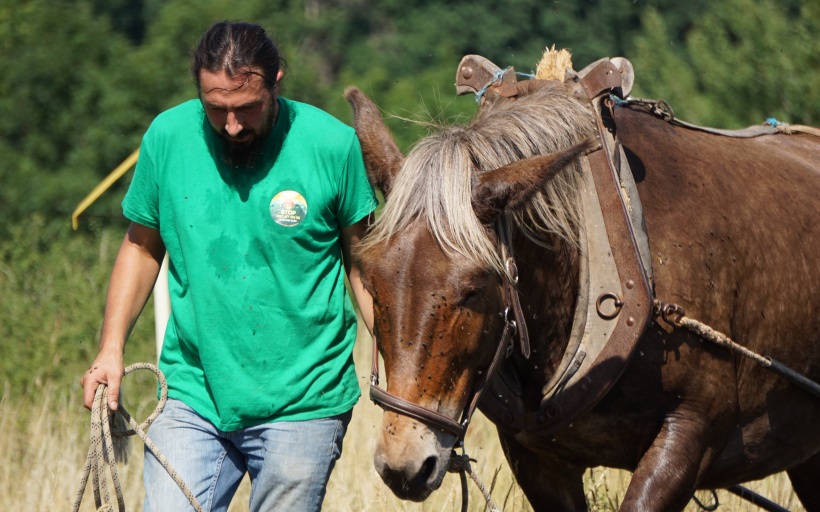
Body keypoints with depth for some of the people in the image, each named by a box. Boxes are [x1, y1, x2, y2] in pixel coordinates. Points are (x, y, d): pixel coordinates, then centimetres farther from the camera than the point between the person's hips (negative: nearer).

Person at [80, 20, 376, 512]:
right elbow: (142, 247, 11)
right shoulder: (167, 138, -3)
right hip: (194, 396, 2)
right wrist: (112, 348, 2)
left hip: (301, 402, -2)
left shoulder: (334, 146, -8)